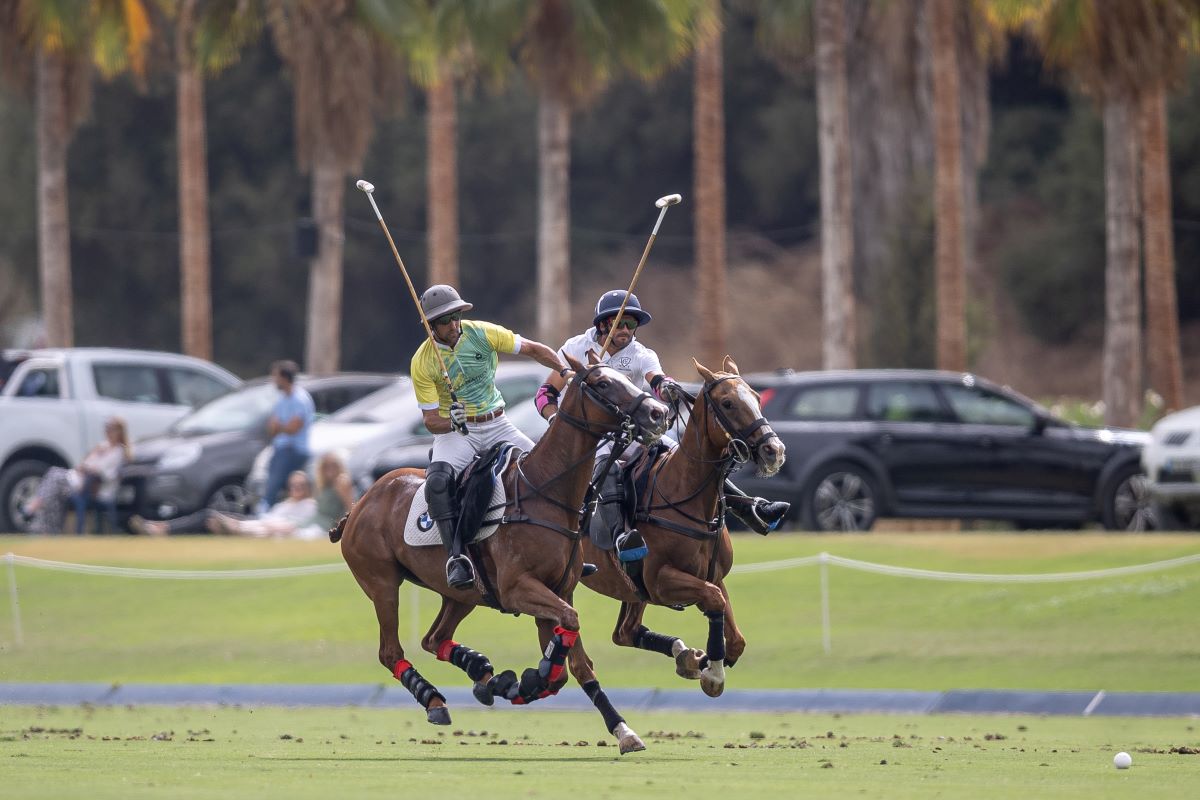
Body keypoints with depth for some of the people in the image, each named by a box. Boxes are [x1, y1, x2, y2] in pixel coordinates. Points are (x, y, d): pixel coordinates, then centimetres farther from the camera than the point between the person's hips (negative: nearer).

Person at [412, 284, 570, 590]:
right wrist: (451, 422, -34)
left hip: (497, 426, 3)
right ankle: (457, 556, -32)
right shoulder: (423, 362, -11)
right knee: (438, 480, -32)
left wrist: (564, 372, -10)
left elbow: (534, 349, 4)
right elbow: (431, 420, -11)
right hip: (454, 432, -3)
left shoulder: (483, 334, -6)